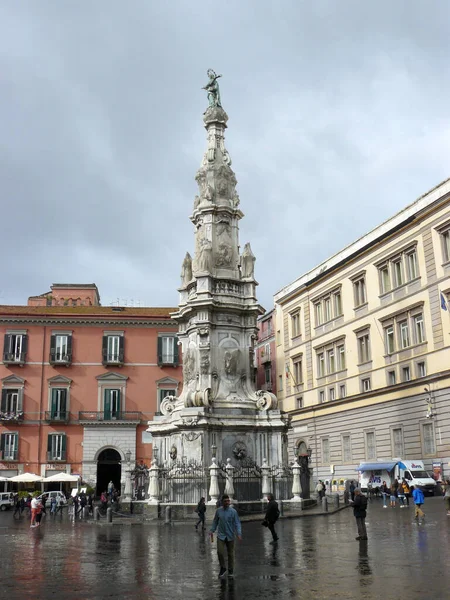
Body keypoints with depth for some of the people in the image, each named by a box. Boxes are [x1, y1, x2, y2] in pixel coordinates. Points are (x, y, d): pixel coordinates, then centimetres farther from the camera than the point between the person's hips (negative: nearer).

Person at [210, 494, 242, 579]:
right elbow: (215, 522, 11)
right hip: (221, 535, 1)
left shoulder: (233, 511, -9)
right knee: (220, 552, -11)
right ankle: (223, 568, 12)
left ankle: (231, 571, 24)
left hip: (230, 536, -1)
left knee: (230, 553, 8)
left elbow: (237, 523, -9)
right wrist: (212, 531, 3)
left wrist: (239, 533, -22)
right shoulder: (218, 511, 0)